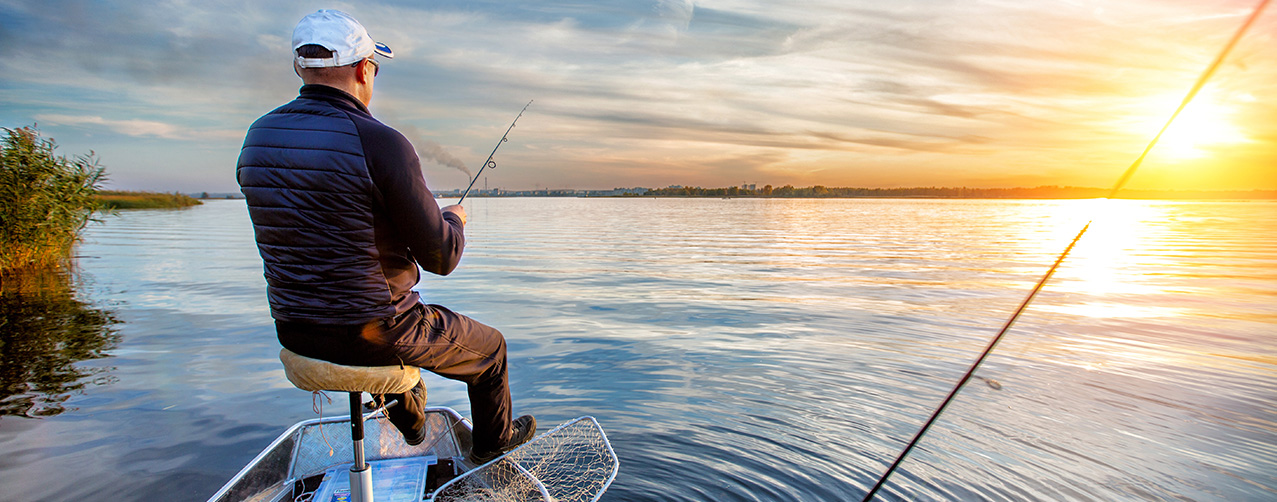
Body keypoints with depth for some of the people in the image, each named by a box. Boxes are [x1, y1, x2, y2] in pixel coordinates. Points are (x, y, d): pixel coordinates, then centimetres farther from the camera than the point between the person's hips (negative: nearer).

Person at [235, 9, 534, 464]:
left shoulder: (257, 138, -1)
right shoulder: (381, 144, -22)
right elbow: (441, 258, -18)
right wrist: (454, 219, 5)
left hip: (294, 333, 7)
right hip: (373, 334, -7)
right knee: (489, 346, 21)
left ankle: (409, 421, 55)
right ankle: (492, 440, 44)